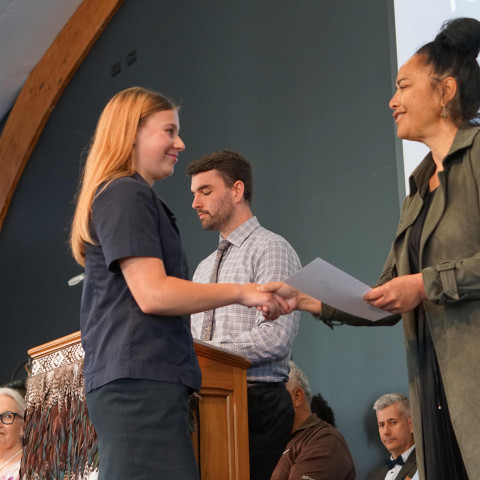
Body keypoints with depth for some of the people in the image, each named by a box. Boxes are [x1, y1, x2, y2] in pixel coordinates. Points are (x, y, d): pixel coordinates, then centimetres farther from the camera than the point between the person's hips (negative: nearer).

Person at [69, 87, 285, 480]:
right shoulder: (126, 194, -5)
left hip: (145, 382, 10)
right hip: (140, 383, -10)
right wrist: (241, 293, -7)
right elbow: (153, 294, -15)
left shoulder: (132, 195, 24)